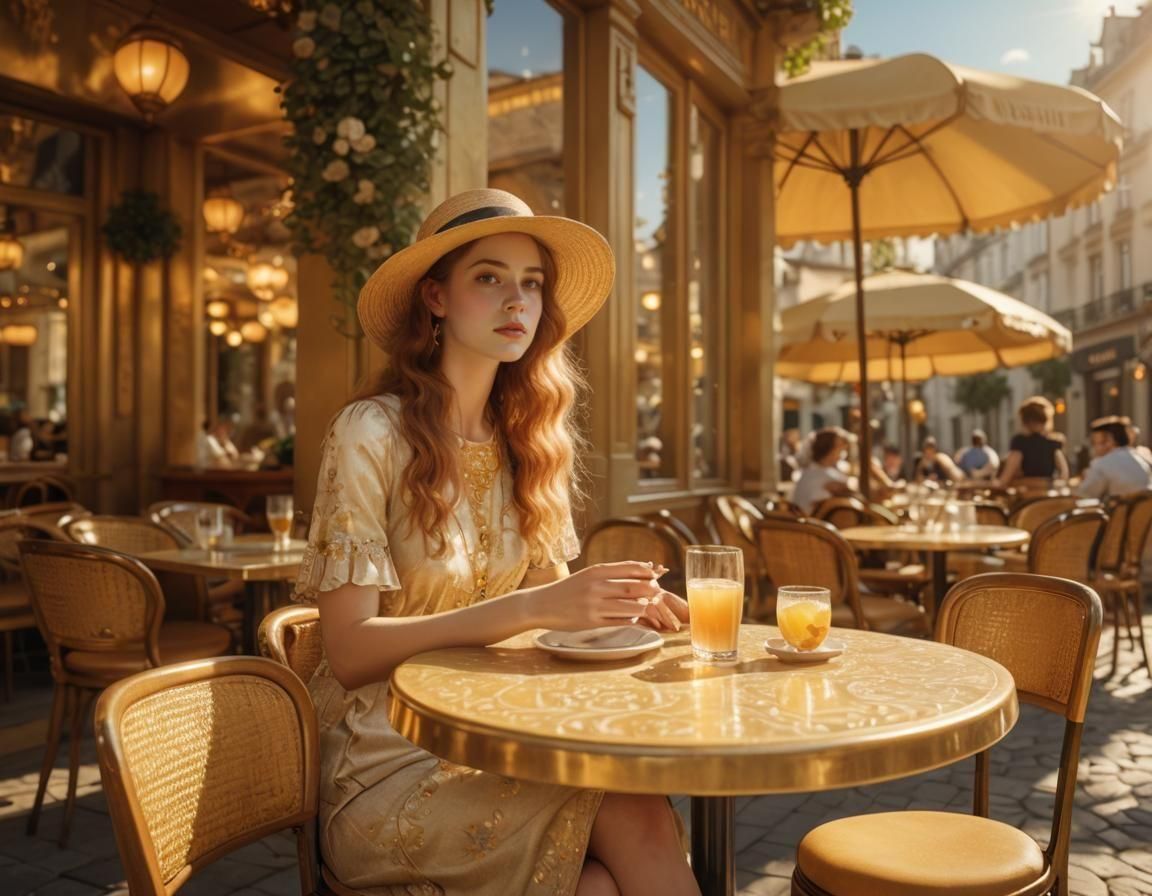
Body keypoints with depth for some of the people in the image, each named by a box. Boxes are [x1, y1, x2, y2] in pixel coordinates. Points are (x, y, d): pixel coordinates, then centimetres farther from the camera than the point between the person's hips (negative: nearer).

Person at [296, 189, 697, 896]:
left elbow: (544, 601, 11)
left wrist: (618, 603, -11)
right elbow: (350, 651, -16)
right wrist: (532, 607, -26)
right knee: (633, 812, -25)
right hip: (386, 772, -4)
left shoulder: (530, 441, 6)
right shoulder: (371, 433, -11)